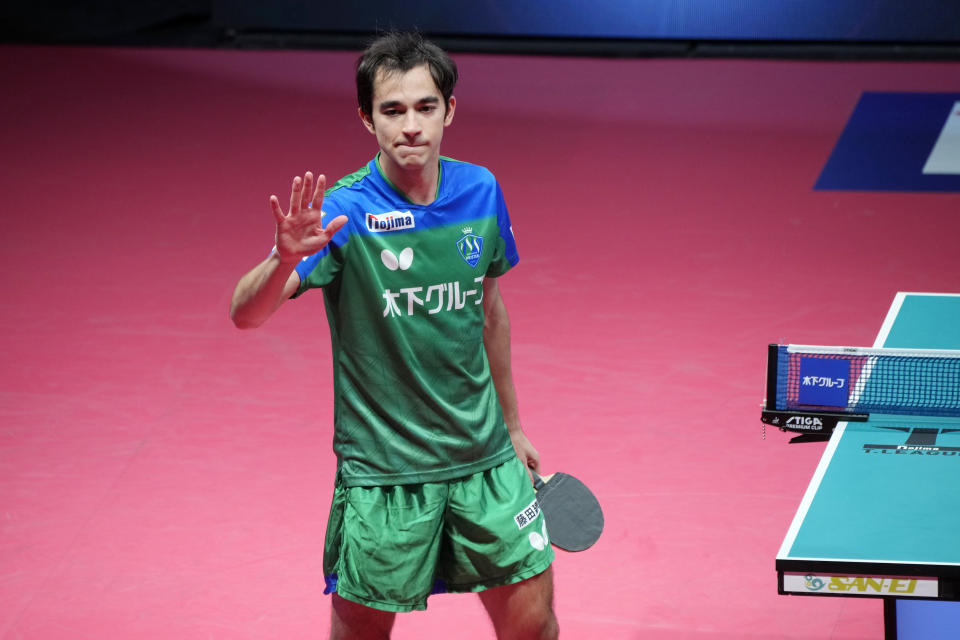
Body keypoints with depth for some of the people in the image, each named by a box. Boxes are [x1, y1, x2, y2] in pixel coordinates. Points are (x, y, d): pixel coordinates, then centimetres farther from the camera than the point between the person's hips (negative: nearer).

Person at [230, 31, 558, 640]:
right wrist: (286, 258, -47)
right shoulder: (343, 213, -16)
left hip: (484, 460, 4)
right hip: (382, 473, -4)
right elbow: (246, 314, -27)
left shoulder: (481, 191, -1)